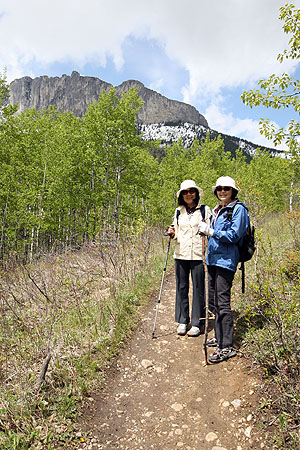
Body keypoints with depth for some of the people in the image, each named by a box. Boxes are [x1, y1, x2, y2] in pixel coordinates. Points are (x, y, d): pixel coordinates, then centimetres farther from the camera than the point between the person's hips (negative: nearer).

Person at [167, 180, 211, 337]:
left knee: (198, 288, 2)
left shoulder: (205, 210, 4)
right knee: (181, 288, 8)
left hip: (198, 255, -3)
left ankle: (197, 323, 15)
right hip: (181, 254, 3)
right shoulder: (178, 211, 13)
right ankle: (182, 321, 22)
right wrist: (172, 234, -2)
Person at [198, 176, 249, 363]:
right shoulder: (217, 210, 18)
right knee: (213, 301, 14)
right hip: (213, 259, 9)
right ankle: (220, 337, 29)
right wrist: (207, 230, 8)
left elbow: (234, 235, -14)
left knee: (222, 303, -7)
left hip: (226, 260, -8)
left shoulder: (238, 208, -7)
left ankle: (227, 347, 2)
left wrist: (211, 231, -14)